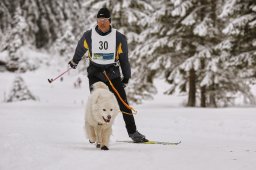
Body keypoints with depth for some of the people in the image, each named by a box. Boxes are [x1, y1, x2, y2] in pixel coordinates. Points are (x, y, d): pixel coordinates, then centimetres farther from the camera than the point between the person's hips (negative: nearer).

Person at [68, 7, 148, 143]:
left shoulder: (119, 38, -5)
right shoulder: (89, 36, -4)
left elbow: (123, 58, 5)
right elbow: (80, 49, 17)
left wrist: (126, 77, 8)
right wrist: (74, 61, 32)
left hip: (113, 73, 0)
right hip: (95, 73, 0)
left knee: (123, 103, -3)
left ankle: (133, 132, 3)